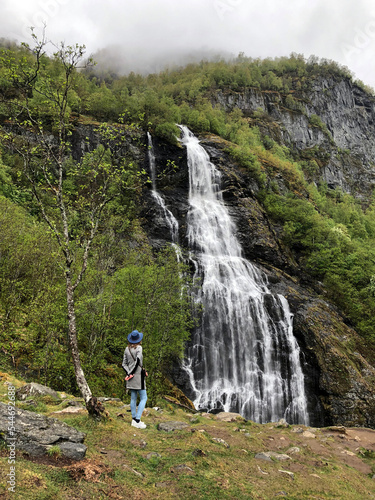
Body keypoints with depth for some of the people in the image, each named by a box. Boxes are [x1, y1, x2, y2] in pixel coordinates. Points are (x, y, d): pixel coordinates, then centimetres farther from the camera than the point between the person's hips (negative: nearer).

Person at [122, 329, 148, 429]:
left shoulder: (127, 349, 6)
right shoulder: (139, 348, -13)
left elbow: (124, 364, 5)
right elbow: (138, 361, -21)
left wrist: (128, 373, -5)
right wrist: (131, 374, -13)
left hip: (130, 376, 7)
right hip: (138, 375, -7)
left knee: (133, 398, 13)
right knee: (143, 398, 0)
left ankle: (134, 420, 18)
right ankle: (137, 420, -6)